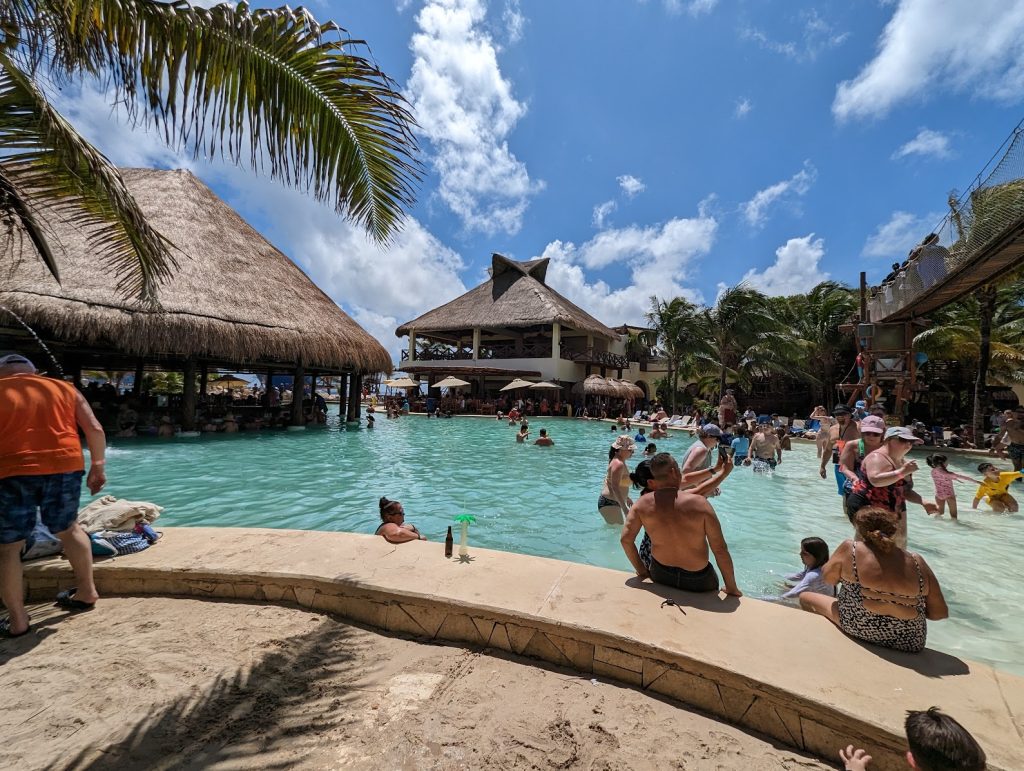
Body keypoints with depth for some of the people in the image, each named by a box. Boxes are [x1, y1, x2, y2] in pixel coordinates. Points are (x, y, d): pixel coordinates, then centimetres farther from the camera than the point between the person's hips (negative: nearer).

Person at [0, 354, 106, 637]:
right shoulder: (64, 388, 14)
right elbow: (95, 429, 6)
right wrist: (98, 466, 13)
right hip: (64, 465, 3)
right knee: (69, 528, 23)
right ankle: (87, 592, 32)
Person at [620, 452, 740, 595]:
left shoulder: (642, 504, -14)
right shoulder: (699, 503, -23)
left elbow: (625, 539, -10)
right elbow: (720, 549, -19)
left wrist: (641, 571, 4)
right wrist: (732, 589, -6)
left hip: (660, 576, 3)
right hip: (697, 580, -2)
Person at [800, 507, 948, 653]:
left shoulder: (850, 549, -12)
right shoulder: (917, 562, -4)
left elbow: (828, 578, 2)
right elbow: (941, 613, 1)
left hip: (859, 634, -4)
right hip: (910, 646, 4)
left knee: (805, 598, 19)